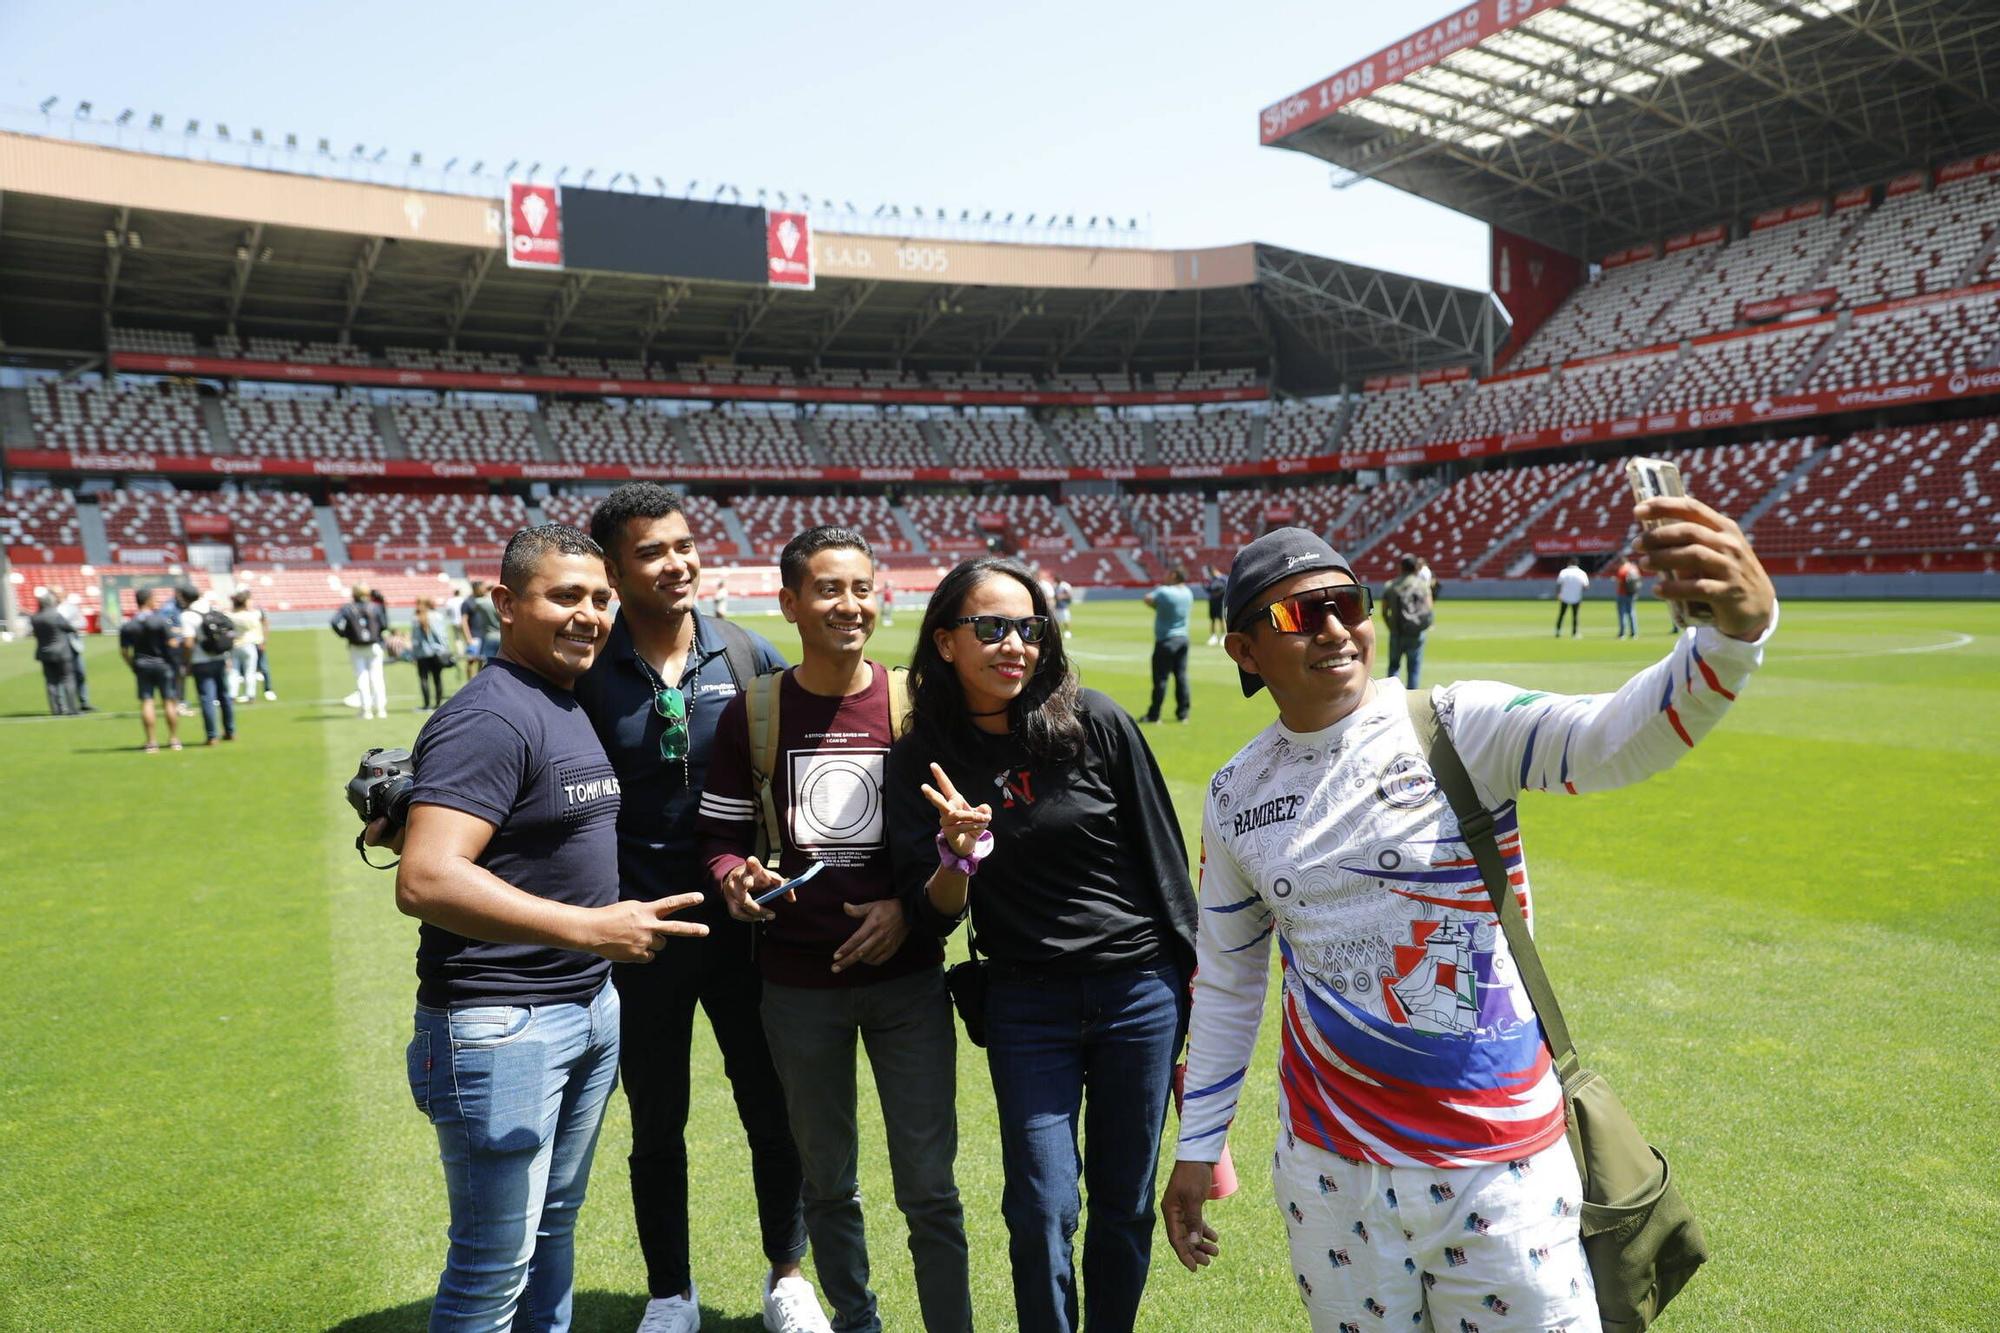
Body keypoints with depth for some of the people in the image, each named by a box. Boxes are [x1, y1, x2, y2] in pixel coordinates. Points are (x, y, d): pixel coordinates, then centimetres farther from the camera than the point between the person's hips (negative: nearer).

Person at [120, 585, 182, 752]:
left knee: (146, 702, 3)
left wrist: (133, 667, 14)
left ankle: (151, 742, 1)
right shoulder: (162, 621, -11)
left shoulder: (127, 626, -2)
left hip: (141, 665, 2)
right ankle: (174, 740, 9)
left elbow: (124, 652, 1)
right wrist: (176, 633, 6)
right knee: (169, 701, 5)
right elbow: (173, 644, -14)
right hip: (162, 663, -2)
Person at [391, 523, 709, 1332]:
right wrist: (591, 928, -30)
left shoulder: (573, 703, 10)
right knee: (495, 1264, 4)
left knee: (555, 1222, 21)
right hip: (501, 1024, -8)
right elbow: (426, 881, -28)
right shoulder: (489, 718, -19)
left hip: (590, 1007, 9)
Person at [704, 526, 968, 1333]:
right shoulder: (753, 714, -2)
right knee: (828, 1182, 17)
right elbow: (721, 835, 4)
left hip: (907, 972, -1)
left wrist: (910, 906, -11)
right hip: (799, 983, 1)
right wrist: (737, 878, -18)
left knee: (929, 1188, 2)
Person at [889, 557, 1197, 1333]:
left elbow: (1163, 854, -1)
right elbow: (930, 917, -4)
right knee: (1042, 1212, 0)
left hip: (1140, 993, 0)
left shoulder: (1095, 723, -9)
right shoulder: (921, 762, -4)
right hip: (1025, 1007, 0)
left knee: (1126, 1206, 12)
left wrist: (1194, 981, 3)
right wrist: (958, 856, -25)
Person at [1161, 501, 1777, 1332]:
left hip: (1499, 1164, -2)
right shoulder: (1236, 795, -1)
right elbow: (1226, 978, 9)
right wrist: (1195, 1149, 12)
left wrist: (1738, 631, -49)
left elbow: (1616, 739, -30)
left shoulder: (1461, 728, -11)